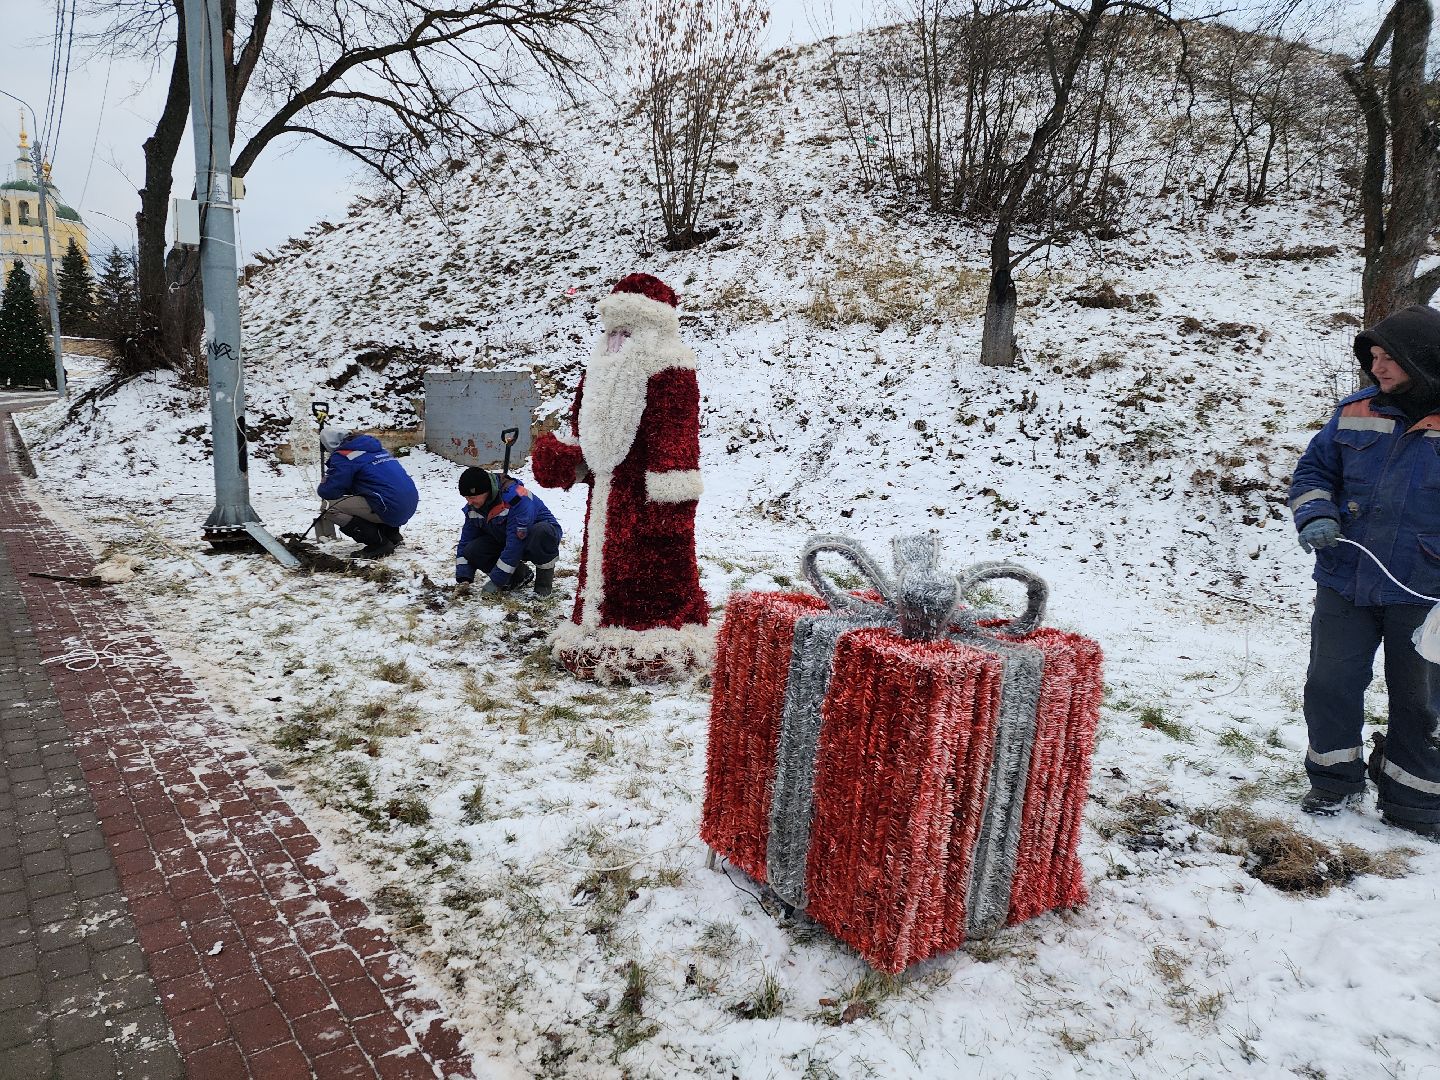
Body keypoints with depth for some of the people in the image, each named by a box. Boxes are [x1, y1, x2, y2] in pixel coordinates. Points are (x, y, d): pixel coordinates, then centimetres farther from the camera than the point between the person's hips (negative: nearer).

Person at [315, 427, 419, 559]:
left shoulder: (343, 456, -4)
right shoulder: (375, 447, 21)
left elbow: (329, 492, -5)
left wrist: (322, 487, 17)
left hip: (392, 510, -9)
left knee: (329, 508, -5)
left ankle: (379, 543, -4)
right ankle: (392, 535, 21)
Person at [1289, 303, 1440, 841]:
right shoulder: (1355, 413, 3)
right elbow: (1314, 469, 12)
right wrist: (1316, 515, -8)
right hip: (1345, 585, 3)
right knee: (1330, 685, 8)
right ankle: (1334, 778, 29)